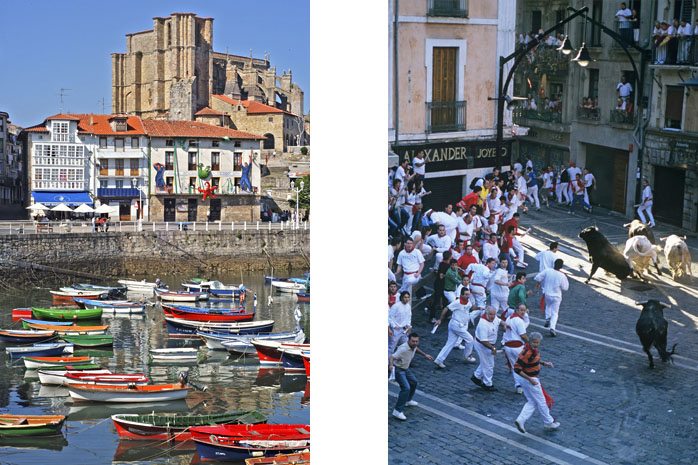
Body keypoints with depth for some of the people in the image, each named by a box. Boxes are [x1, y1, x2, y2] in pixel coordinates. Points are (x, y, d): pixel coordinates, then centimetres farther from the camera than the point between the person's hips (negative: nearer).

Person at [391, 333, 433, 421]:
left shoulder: (413, 346, -7)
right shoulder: (403, 349, -34)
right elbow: (392, 357, -39)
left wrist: (425, 355, 19)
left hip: (405, 368, 9)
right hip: (398, 370, -9)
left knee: (413, 382, 27)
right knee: (406, 388, -21)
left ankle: (407, 401, 49)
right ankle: (397, 411, -19)